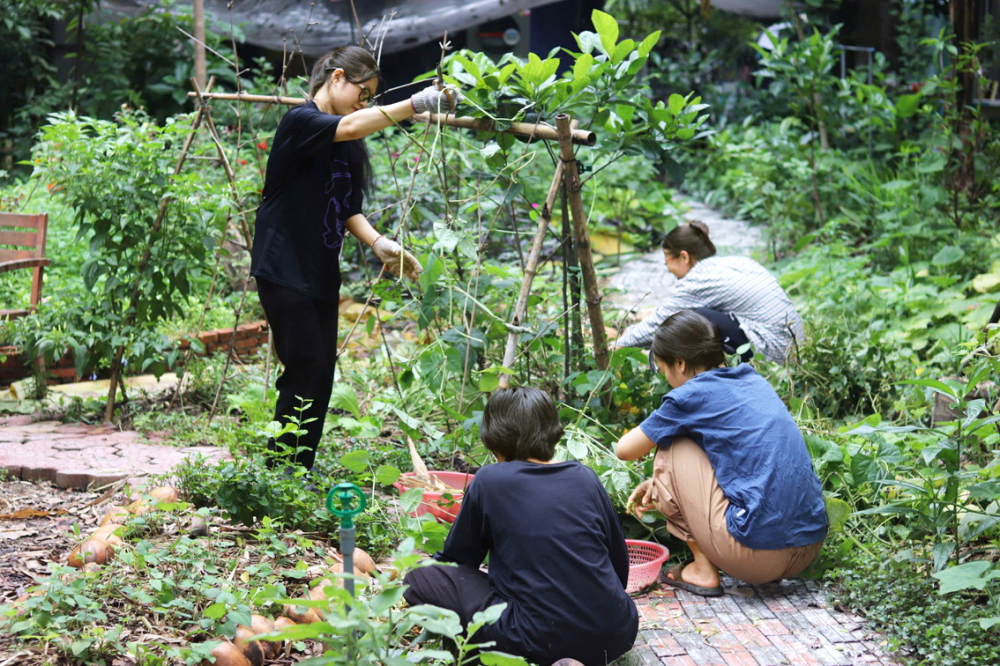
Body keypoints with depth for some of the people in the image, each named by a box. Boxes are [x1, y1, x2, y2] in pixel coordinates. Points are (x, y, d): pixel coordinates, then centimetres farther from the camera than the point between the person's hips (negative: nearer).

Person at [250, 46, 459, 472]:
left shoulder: (347, 146, 13)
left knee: (321, 372, 7)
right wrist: (414, 105, -41)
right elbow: (348, 127, -32)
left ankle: (301, 474, 16)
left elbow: (348, 211, 12)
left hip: (321, 272, 8)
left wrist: (380, 245, -6)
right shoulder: (300, 123, -12)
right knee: (305, 368, -9)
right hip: (284, 270, -8)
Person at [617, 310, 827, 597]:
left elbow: (625, 449, 6)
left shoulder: (693, 394, -5)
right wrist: (661, 483, 25)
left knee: (670, 451, 7)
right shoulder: (753, 380, 16)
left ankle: (702, 570, 8)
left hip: (759, 553, -8)